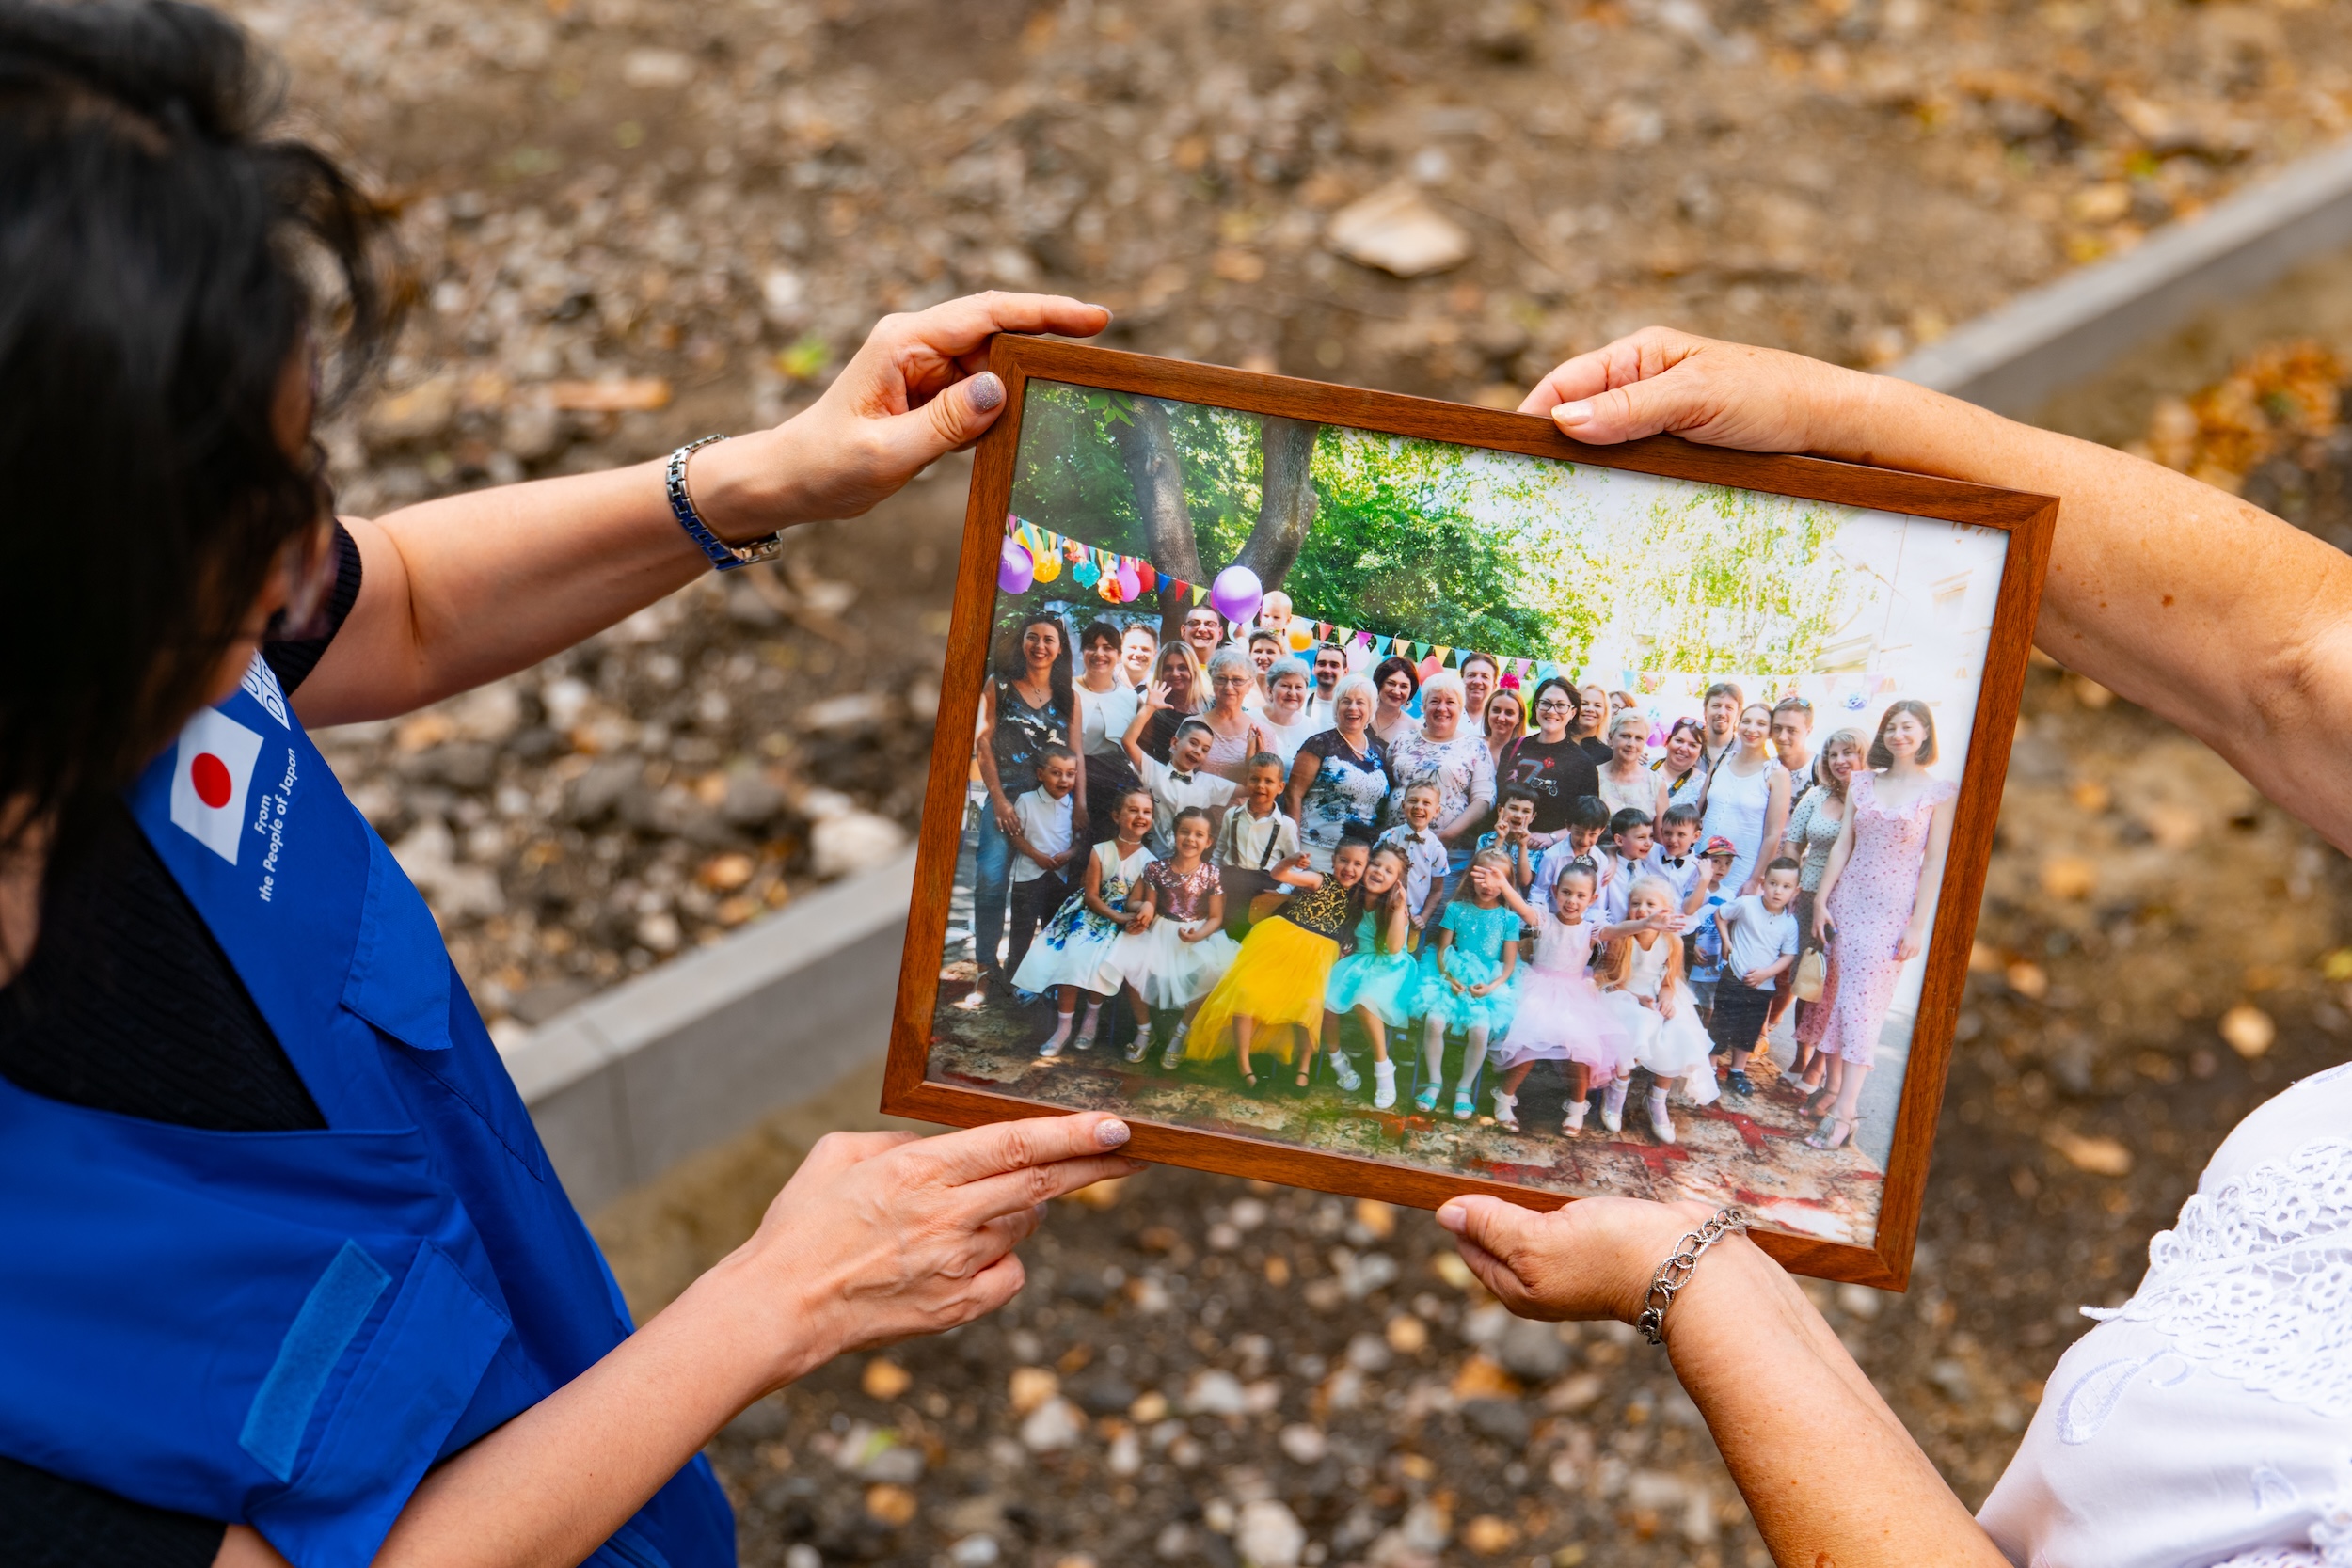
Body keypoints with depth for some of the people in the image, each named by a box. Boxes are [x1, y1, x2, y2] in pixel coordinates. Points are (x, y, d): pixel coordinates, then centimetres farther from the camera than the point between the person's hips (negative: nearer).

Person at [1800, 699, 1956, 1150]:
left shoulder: (1940, 792, -3)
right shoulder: (1862, 782, 8)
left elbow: (1934, 863, -5)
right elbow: (1842, 846, 8)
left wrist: (1918, 925, -8)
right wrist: (1821, 901, 3)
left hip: (1894, 910, -4)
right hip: (1848, 900, 4)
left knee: (1864, 1001, -9)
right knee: (1837, 994, 5)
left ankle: (1844, 1110, -11)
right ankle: (1833, 1088, 16)